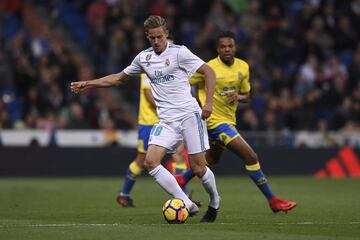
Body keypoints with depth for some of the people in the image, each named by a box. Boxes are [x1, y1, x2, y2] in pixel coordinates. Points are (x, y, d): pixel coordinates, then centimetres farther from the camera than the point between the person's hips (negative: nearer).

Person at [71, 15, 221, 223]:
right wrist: (88, 84, 20)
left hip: (189, 114, -5)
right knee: (151, 161, -16)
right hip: (166, 120, 5)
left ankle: (215, 202, 26)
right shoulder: (144, 57, 11)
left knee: (198, 168, -5)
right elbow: (119, 77, 24)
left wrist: (208, 102, -14)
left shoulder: (179, 52, -5)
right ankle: (187, 205, -14)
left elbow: (209, 72, -4)